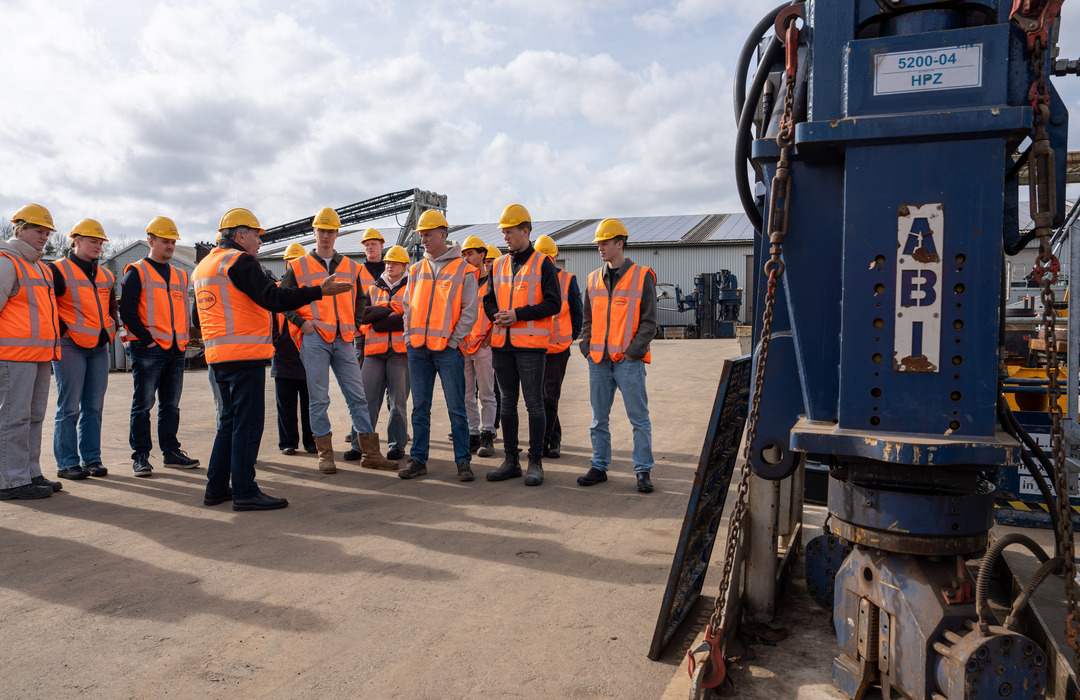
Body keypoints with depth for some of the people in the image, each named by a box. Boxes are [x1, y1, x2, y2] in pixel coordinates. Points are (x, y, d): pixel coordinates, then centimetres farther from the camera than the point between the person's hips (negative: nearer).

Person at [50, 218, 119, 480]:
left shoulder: (106, 277, 17)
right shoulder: (59, 270, -3)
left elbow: (112, 307, 28)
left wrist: (112, 327, 12)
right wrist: (61, 330, -11)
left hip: (99, 347, 6)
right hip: (70, 346, -6)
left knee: (93, 407, 9)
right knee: (69, 407, -4)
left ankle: (91, 458, 16)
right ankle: (66, 463, 4)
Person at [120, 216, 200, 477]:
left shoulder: (180, 275, 19)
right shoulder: (136, 272, 0)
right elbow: (127, 312, -8)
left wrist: (183, 339, 10)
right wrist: (146, 339, -13)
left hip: (177, 350, 6)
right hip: (149, 351, -6)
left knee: (171, 405, 10)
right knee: (143, 405, -1)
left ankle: (171, 451, 18)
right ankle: (140, 456, 5)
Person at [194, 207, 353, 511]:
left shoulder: (204, 265, 20)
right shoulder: (239, 261, -11)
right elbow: (273, 298, -21)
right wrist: (319, 291, -21)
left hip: (218, 355, 10)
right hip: (245, 354, -10)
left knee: (231, 420, 17)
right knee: (248, 422, -5)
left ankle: (216, 487, 22)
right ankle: (244, 492, -1)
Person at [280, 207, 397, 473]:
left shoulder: (350, 267, 15)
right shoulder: (298, 267, 6)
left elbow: (360, 298, 25)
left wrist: (355, 323, 10)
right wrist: (301, 322, -5)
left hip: (344, 341, 3)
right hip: (314, 340, -2)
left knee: (357, 396, 3)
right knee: (319, 399, 0)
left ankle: (370, 453, 9)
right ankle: (325, 454, 10)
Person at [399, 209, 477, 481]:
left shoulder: (462, 269, 0)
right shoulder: (416, 270, 14)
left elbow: (469, 311, -3)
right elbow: (408, 306, 18)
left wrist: (453, 339, -9)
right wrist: (409, 336, 6)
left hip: (448, 348, -4)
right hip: (417, 347, 5)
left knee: (456, 408, -1)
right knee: (420, 407, 9)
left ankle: (463, 461, 8)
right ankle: (418, 459, 17)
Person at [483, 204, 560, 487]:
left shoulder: (543, 264, -2)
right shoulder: (499, 266, 15)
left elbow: (552, 304, -9)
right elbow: (489, 299, 18)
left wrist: (518, 314, -17)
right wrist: (496, 315, -5)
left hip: (530, 344, -6)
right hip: (502, 343, 6)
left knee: (534, 403, -1)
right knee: (508, 403, 10)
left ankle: (536, 462, 8)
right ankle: (510, 460, 19)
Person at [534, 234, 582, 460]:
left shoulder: (568, 280, 3)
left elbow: (577, 313, 9)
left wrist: (571, 337, 0)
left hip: (558, 348, -2)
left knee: (550, 396, -2)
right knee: (540, 396, 6)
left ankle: (544, 441, 2)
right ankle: (554, 439, 17)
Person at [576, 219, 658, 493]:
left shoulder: (642, 276, -1)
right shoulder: (593, 279, 13)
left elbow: (649, 321, -3)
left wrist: (633, 351, -12)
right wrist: (586, 347, 4)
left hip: (629, 361, -5)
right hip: (598, 360, 5)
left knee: (639, 417, 1)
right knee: (599, 418, 10)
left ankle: (643, 471, 9)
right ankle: (599, 467, 21)